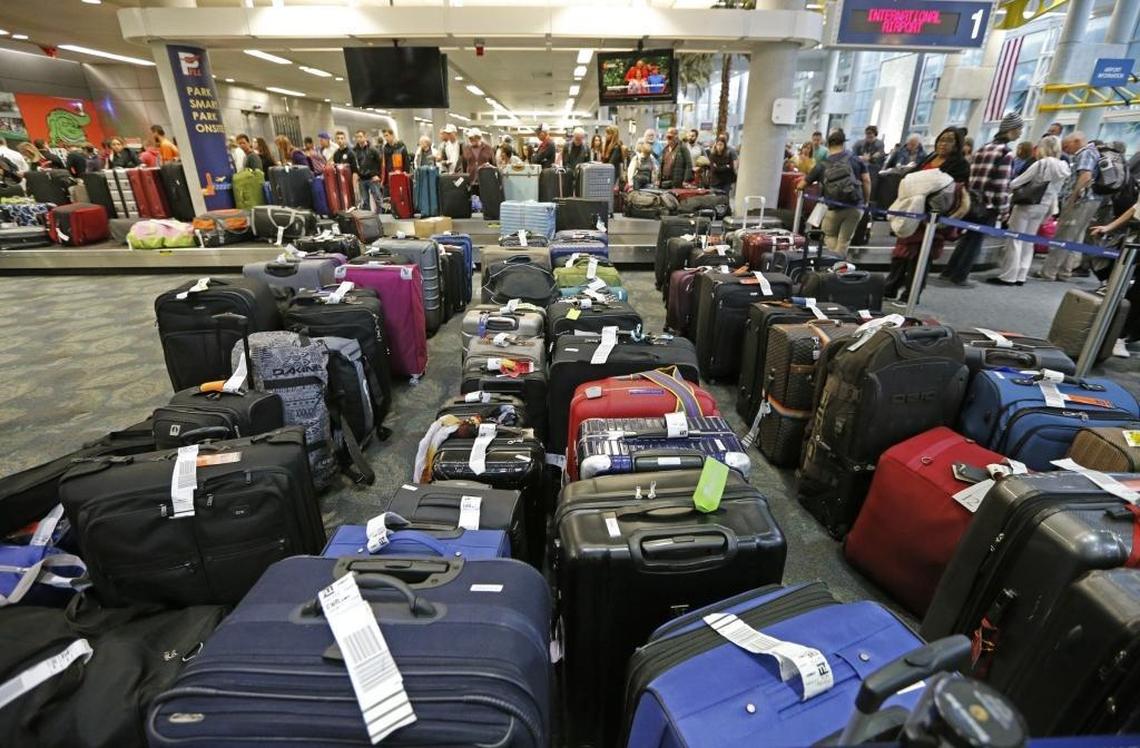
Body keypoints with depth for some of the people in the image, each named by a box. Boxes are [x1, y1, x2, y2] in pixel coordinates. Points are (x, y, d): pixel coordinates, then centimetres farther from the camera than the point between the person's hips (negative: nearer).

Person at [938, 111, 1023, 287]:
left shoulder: (983, 148, 12)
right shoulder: (1006, 153, -10)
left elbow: (970, 175, 14)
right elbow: (1001, 184, -14)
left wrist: (968, 197, 20)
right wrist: (1003, 209, -10)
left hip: (971, 201, 7)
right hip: (988, 205, -7)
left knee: (967, 238, 15)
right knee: (975, 240, 1)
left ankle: (948, 272, 15)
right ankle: (959, 277, 4)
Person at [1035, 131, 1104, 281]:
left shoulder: (1085, 153, -10)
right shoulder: (1095, 152, 21)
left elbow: (1085, 176, -23)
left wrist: (1071, 199, -21)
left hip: (1082, 200, -10)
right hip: (1093, 200, 10)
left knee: (1063, 237, -7)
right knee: (1076, 237, 11)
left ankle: (1048, 272, -6)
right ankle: (1065, 271, 14)